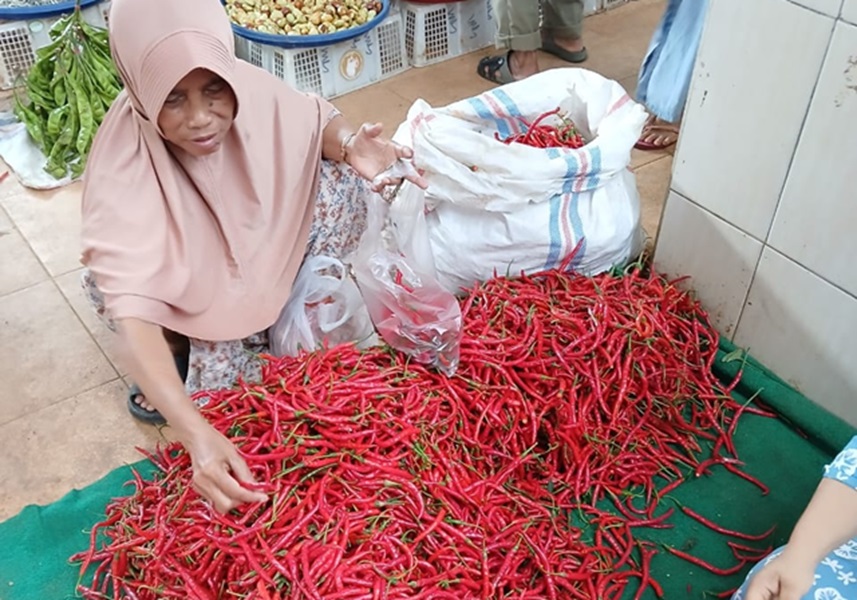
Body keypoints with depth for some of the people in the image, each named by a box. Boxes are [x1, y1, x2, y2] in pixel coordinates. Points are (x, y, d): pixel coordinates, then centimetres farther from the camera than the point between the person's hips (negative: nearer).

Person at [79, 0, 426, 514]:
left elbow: (315, 120, -6)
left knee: (342, 185, -18)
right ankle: (180, 352, 5)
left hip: (254, 249, 4)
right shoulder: (122, 164, -36)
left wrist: (349, 145, -33)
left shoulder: (250, 90, -26)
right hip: (180, 284, -3)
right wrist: (197, 436, -58)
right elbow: (130, 306, -44)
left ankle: (288, 320, -3)